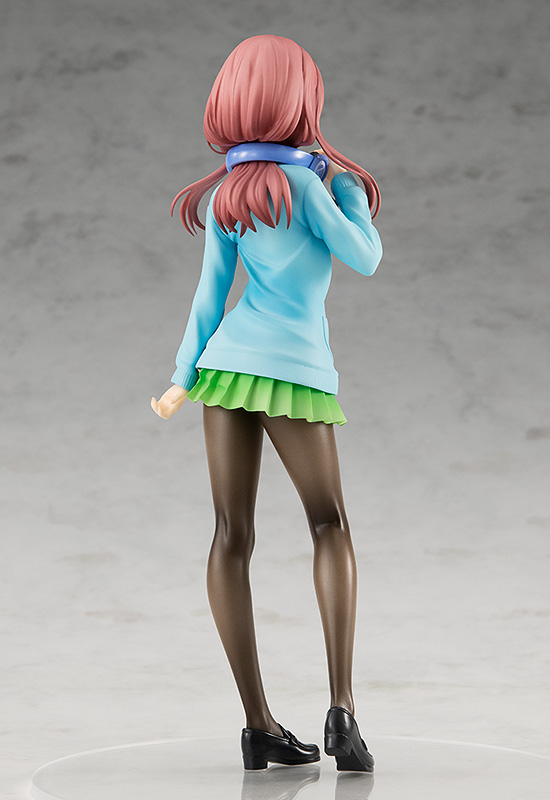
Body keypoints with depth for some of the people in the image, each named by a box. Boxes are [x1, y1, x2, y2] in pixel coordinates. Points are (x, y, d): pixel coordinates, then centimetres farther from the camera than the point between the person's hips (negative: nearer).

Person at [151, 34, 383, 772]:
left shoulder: (228, 191, 9)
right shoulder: (299, 180, -8)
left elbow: (210, 293, 10)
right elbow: (364, 259, -4)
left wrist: (185, 376, 15)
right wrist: (348, 184, 9)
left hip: (228, 360, 5)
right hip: (297, 371, -5)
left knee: (232, 538, 2)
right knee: (331, 527, 7)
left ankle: (259, 726, 2)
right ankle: (341, 710, -5)